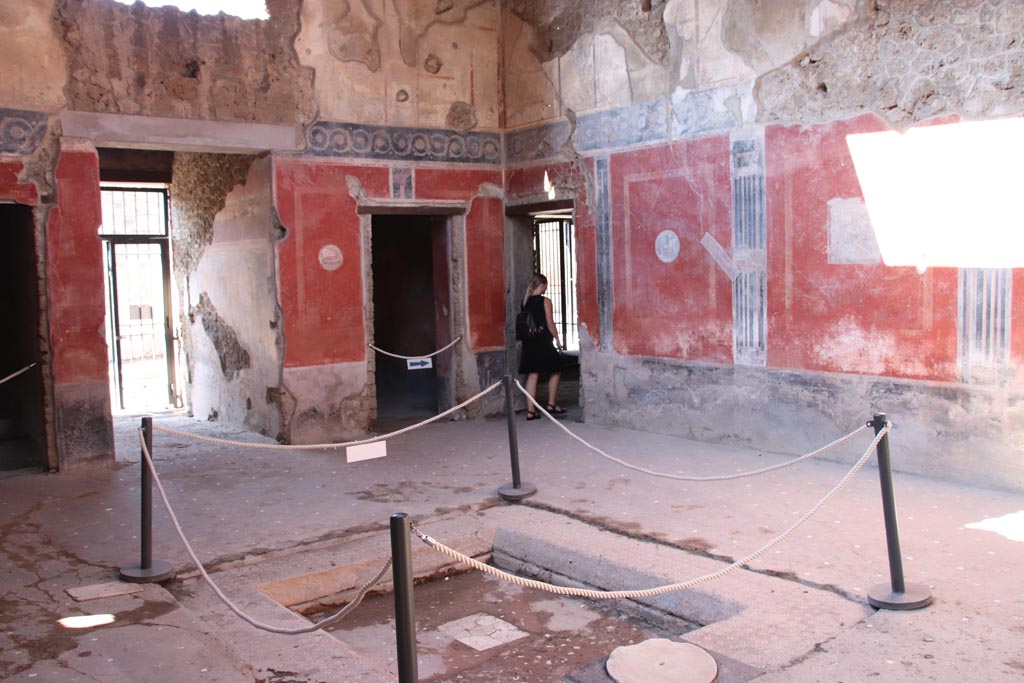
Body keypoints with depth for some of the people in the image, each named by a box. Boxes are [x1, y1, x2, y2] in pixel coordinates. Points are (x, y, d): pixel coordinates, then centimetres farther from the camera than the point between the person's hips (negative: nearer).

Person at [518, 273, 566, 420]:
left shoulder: (525, 301, 7)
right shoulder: (545, 301, -9)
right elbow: (550, 324, -10)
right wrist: (557, 340, 0)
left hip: (529, 343, 6)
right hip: (544, 341, -6)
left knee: (532, 375, 5)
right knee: (555, 372, 13)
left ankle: (531, 410, 3)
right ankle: (551, 404, 15)